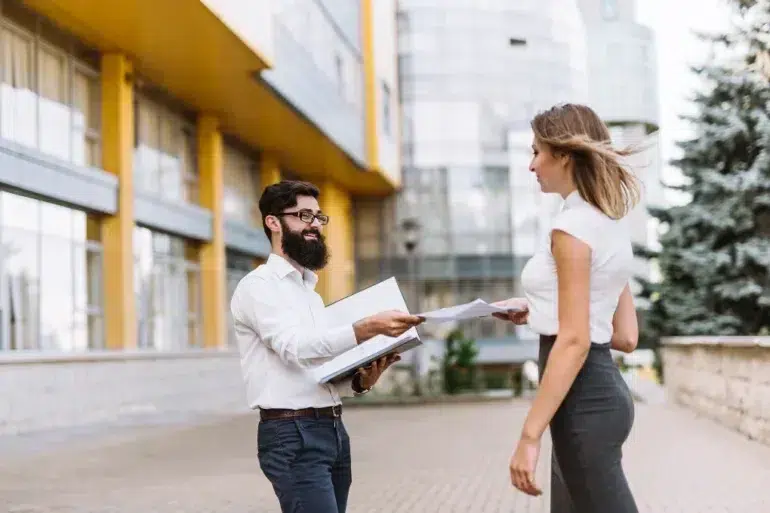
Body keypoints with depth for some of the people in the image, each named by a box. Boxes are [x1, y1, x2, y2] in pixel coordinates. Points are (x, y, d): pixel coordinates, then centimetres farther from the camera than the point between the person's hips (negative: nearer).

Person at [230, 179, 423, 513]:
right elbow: (296, 347, -22)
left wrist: (360, 381, 1)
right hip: (293, 435, -8)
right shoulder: (259, 285, -5)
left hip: (333, 430, 8)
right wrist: (369, 328, -32)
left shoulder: (310, 291, 22)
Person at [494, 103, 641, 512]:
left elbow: (574, 341, -21)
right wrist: (538, 314, 18)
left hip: (581, 397, -10)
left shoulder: (573, 227, -14)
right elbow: (625, 336, 16)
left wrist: (529, 436, -21)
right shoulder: (611, 225, 14)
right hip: (601, 387, 10)